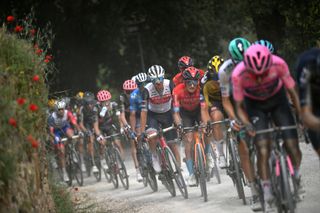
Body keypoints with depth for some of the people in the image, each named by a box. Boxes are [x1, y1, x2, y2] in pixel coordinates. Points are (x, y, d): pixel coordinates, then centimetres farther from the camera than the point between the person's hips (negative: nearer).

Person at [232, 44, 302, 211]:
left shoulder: (278, 64, -32)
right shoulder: (238, 74, -32)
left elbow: (292, 92, -17)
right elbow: (239, 106, -18)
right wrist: (247, 125, -35)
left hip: (277, 100, 1)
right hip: (255, 105, -1)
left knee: (292, 146, -9)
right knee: (263, 151, -16)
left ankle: (297, 177, 21)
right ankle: (267, 196, -7)